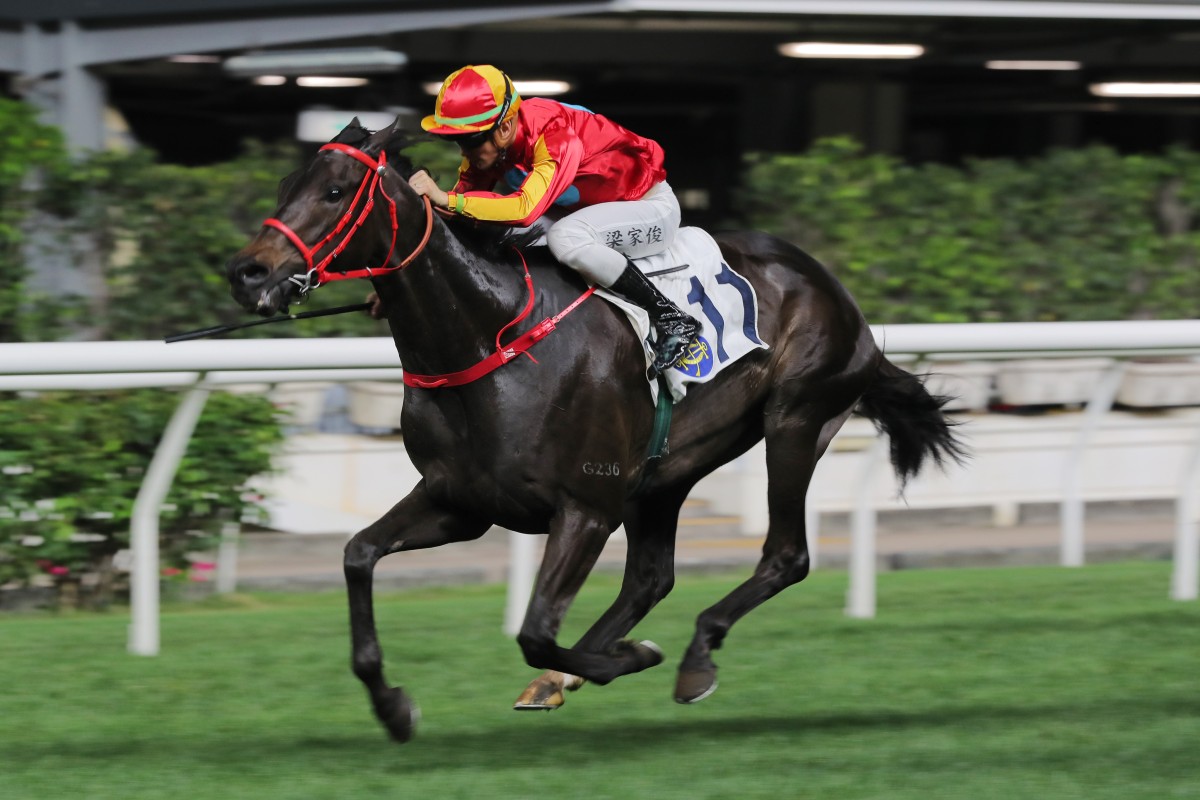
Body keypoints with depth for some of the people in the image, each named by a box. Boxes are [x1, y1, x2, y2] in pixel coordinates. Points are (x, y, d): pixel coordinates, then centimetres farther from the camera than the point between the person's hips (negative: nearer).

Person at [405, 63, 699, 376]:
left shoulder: (556, 137, -35)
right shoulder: (489, 142, -12)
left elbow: (526, 208, -49)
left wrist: (446, 199, -52)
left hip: (651, 207, -8)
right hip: (593, 207, 8)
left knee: (565, 237, -36)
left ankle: (672, 320, -24)